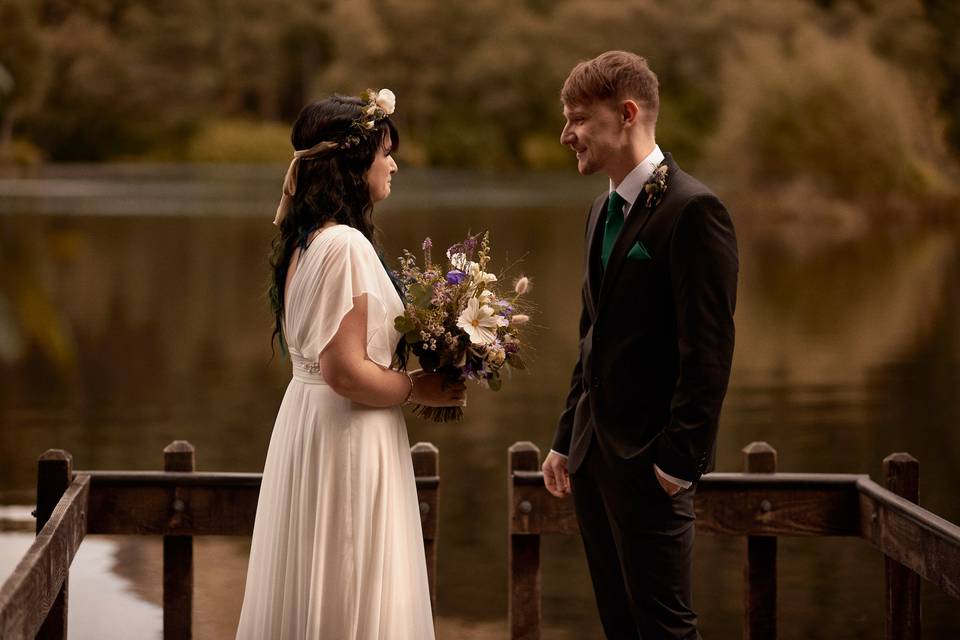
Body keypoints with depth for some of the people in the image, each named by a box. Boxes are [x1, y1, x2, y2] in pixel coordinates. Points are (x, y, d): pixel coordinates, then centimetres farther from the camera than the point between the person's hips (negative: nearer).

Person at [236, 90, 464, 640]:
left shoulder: (304, 241, 10)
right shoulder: (346, 245, -19)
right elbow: (346, 372, -23)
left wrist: (411, 376, 13)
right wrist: (418, 389, -9)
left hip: (308, 420, 10)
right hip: (348, 437, -10)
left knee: (312, 593, 15)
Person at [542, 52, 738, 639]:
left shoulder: (692, 210, -14)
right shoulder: (604, 211, 15)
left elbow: (709, 348, -18)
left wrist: (681, 459, -19)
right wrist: (566, 440, 17)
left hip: (648, 458, -9)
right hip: (594, 454, 9)